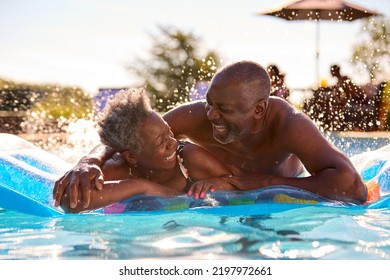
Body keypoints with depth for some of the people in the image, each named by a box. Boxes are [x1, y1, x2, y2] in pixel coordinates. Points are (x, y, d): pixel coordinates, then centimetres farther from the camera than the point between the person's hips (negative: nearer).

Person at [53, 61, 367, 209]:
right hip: (230, 185, 2)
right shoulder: (196, 116, -44)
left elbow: (353, 186, -58)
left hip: (284, 182, -1)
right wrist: (89, 162, -60)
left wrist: (267, 181, -57)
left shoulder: (288, 123, -49)